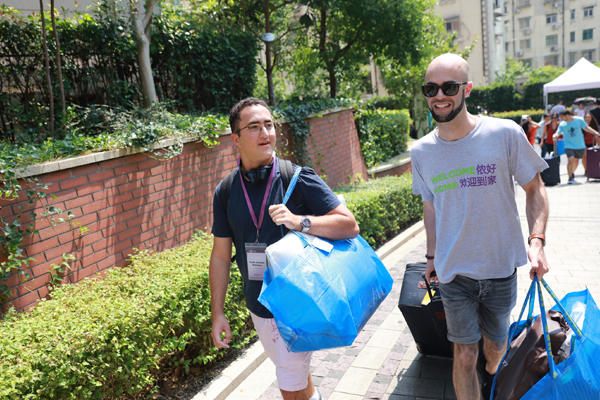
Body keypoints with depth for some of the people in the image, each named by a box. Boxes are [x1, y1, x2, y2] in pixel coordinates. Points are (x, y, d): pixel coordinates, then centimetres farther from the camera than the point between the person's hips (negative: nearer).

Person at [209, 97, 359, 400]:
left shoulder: (299, 179, -14)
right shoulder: (226, 192, -3)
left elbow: (350, 225, -17)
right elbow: (221, 255, 3)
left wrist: (300, 222, -30)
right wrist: (217, 313, 3)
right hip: (258, 307, 5)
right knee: (296, 374, 25)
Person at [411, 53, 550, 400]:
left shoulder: (505, 134, -12)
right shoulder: (422, 152, -3)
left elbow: (535, 189, -2)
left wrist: (537, 241, -16)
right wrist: (432, 256, 12)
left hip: (501, 267, 0)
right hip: (453, 272, 0)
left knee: (496, 344, 21)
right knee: (464, 354, 4)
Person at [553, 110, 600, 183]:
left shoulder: (579, 120, -6)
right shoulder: (562, 124, -8)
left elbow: (586, 128, 7)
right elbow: (558, 133, -13)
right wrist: (555, 136, -35)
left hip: (580, 145, 2)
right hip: (569, 146, -2)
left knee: (576, 160, 13)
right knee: (571, 160, -18)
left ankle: (572, 173, 40)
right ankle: (570, 177, -7)